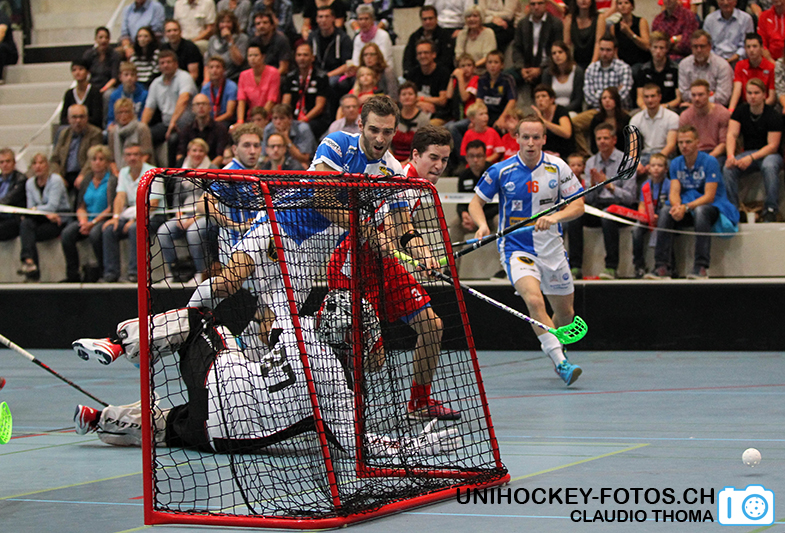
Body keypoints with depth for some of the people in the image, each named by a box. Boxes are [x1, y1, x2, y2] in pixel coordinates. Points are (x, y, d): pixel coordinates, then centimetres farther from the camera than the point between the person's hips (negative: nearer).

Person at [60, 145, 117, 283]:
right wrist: (83, 220, -6)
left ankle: (104, 271, -20)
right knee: (67, 233, -22)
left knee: (95, 233, -37)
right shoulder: (87, 180, 16)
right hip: (88, 220, 6)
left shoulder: (112, 180, -3)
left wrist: (93, 222, -16)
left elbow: (111, 208, -10)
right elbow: (81, 207, 15)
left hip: (104, 220, -6)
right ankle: (72, 275, -18)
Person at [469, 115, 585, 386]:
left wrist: (555, 216, -23)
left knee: (565, 313, 13)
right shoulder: (501, 171, -8)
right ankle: (560, 363, -28)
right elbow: (476, 202, 2)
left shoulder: (558, 167, -5)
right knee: (534, 300, -28)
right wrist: (482, 224, -20)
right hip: (516, 248, -3)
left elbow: (577, 205, -3)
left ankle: (555, 350, 44)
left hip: (551, 249, 3)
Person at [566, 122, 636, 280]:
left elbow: (630, 197, -7)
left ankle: (611, 268, -35)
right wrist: (592, 183, -10)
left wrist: (608, 184, -18)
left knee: (607, 216, -38)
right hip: (596, 206, 4)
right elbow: (588, 198, 10)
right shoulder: (591, 162, 13)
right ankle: (575, 267, -26)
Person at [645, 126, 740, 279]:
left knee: (700, 211, -39)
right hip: (687, 208, 5)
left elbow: (709, 197, -18)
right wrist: (677, 206, -28)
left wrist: (686, 207, -32)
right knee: (665, 211, -24)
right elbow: (674, 192, -3)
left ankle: (701, 267, -40)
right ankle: (662, 266, -30)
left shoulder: (709, 162, -12)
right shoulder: (676, 164, 6)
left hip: (713, 207, -5)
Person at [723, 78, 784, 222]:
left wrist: (751, 158, -28)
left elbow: (773, 146, -14)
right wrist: (731, 155, -26)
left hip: (769, 154, -3)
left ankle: (770, 210, -32)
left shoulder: (773, 116, -9)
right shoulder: (740, 111, 5)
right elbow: (731, 135, -6)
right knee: (728, 169, -27)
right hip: (748, 152, 3)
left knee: (769, 166, -39)